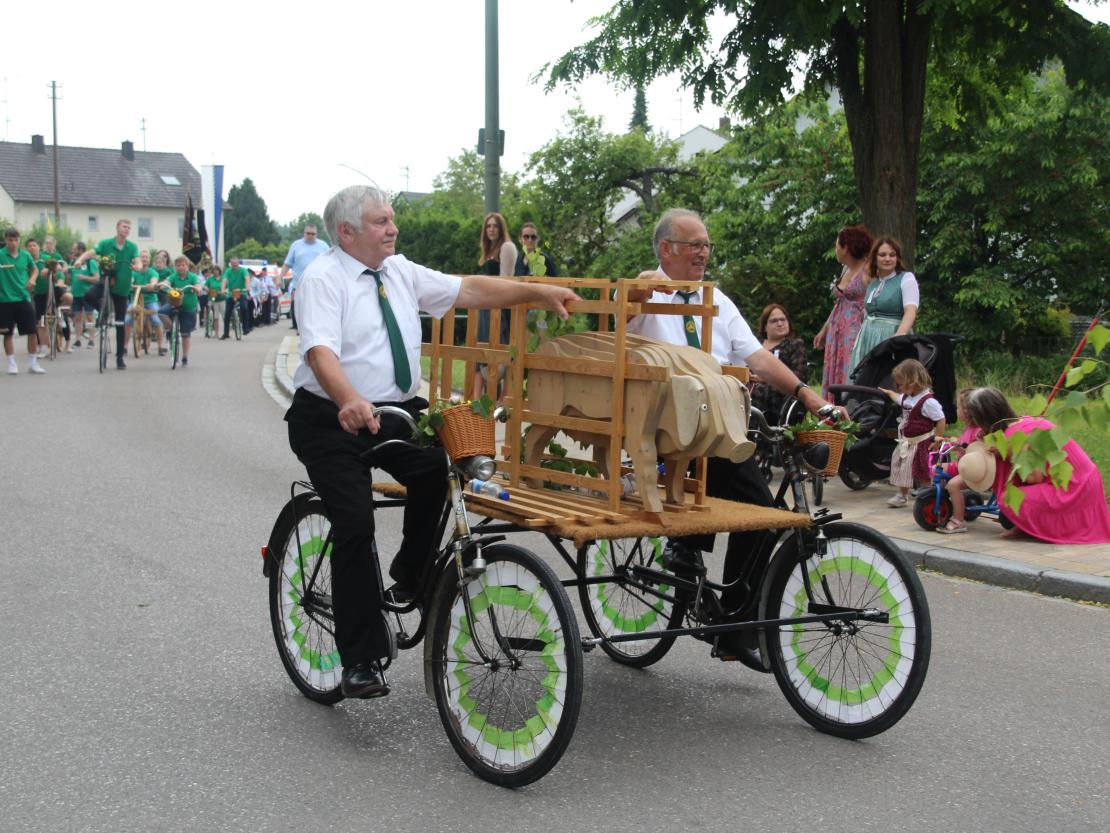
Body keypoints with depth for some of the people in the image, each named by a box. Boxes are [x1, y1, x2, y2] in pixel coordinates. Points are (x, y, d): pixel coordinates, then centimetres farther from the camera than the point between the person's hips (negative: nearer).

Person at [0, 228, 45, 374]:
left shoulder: (26, 255, 3)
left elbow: (34, 269, 20)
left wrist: (32, 279, 0)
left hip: (23, 297, 3)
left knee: (33, 331, 1)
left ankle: (32, 363, 13)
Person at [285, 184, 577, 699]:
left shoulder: (400, 272, 10)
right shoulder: (323, 279, -11)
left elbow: (469, 291, 7)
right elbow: (320, 349, -26)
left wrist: (538, 292, -3)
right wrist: (350, 401, -44)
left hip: (395, 413, 6)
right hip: (332, 420, -5)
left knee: (439, 469, -22)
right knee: (356, 526, -15)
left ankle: (410, 578, 2)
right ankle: (360, 662, -6)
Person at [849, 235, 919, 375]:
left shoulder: (906, 278, -3)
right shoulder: (872, 283, 17)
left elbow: (911, 311, -16)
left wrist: (899, 335, -32)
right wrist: (857, 344, 22)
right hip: (868, 340, 6)